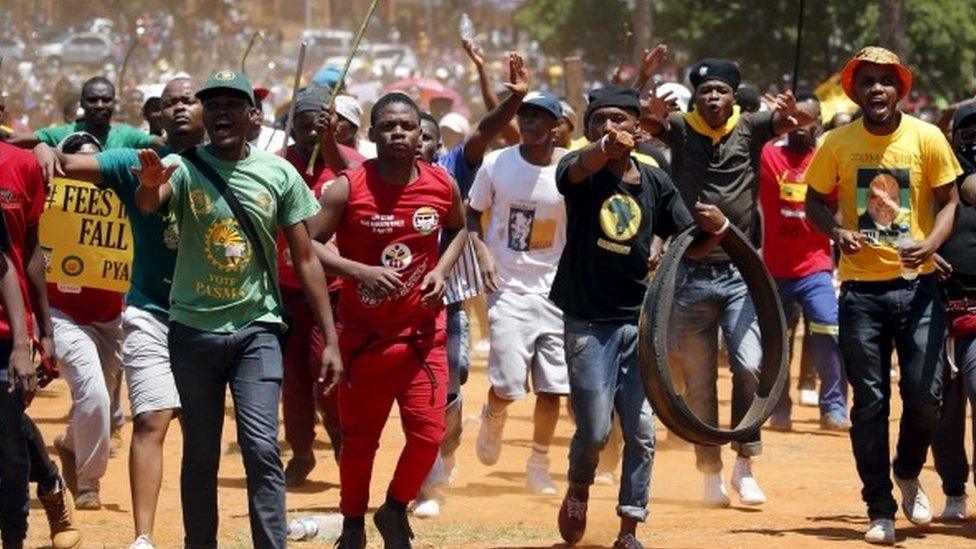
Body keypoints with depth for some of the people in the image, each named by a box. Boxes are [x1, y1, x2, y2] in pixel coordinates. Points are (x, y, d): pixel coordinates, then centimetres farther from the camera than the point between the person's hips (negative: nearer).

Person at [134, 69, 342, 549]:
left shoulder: (279, 174, 0)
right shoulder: (183, 168, -4)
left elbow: (305, 260, 4)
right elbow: (148, 204, -27)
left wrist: (330, 340, 0)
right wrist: (150, 184, -53)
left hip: (256, 329, 0)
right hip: (194, 329, 0)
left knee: (262, 448, -11)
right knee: (200, 454, 8)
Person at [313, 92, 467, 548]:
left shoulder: (442, 185, -3)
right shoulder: (347, 188, -13)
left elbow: (460, 228, 17)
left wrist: (442, 271, 0)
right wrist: (362, 272, -26)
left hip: (422, 332, 2)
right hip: (362, 334, -2)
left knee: (428, 433, -6)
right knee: (359, 438, 9)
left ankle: (395, 510, 20)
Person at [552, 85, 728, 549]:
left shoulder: (655, 183, 6)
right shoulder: (581, 169, -5)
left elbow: (690, 246, 8)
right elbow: (577, 170, -31)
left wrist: (716, 228, -16)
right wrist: (605, 149, -54)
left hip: (639, 321, 3)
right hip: (588, 323, -3)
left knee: (642, 430, 0)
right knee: (595, 430, -5)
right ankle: (578, 490, 27)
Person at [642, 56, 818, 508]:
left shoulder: (751, 128, 2)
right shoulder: (679, 129, 1)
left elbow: (809, 115, -11)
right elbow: (643, 120, -18)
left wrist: (793, 114, -36)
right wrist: (652, 113, -42)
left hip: (741, 272, 0)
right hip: (691, 274, 0)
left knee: (750, 366, -12)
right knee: (698, 380, 6)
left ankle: (745, 464, 1)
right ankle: (710, 471, 16)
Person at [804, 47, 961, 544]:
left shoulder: (927, 139, -2)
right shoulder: (838, 144, 0)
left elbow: (948, 201, 3)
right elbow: (815, 202, 10)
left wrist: (931, 244, -16)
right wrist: (837, 231, -11)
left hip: (917, 284, 0)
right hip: (862, 288, 0)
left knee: (926, 396, -5)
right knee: (870, 402, 2)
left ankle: (908, 474, 25)